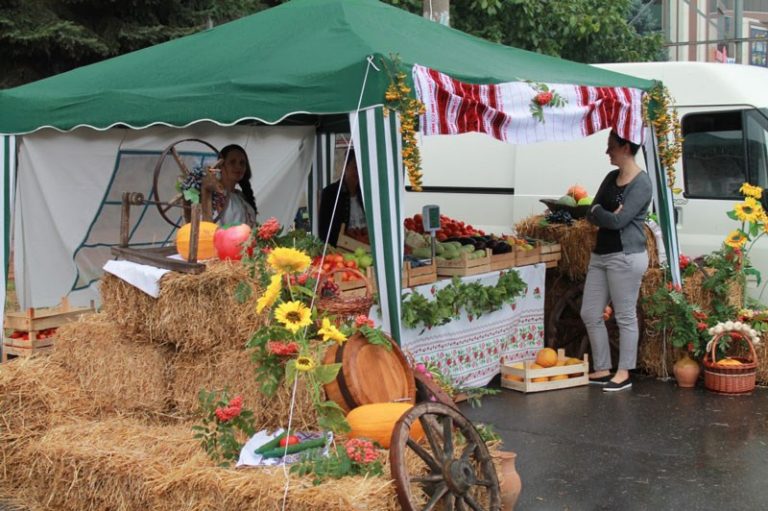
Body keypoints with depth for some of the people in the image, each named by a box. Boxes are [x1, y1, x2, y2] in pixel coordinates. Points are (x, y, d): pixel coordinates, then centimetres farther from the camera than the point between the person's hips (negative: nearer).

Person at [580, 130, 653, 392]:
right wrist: (607, 214, -10)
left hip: (626, 256, -9)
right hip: (601, 254, 9)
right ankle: (602, 370, 21)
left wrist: (598, 212, -3)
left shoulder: (641, 183, -11)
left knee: (625, 317, 1)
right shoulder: (611, 177, 13)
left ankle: (624, 373, 11)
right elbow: (591, 214, 9)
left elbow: (618, 220, -19)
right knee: (590, 314, 9)